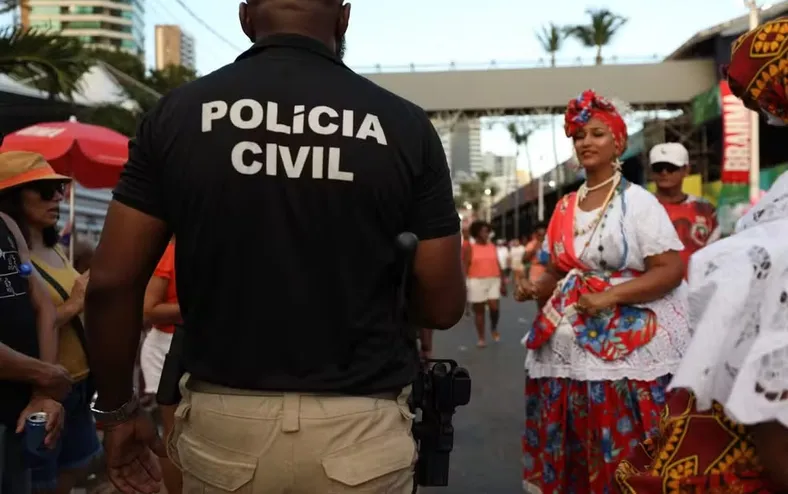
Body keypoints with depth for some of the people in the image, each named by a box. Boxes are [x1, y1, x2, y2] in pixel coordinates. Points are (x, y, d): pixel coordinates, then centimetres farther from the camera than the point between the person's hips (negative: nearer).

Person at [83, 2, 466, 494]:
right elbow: (443, 305, -5)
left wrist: (118, 408, 10)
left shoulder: (177, 114, -3)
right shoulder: (405, 125, -6)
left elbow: (111, 283, -3)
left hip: (223, 423, 2)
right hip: (360, 427, -1)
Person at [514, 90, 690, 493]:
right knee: (566, 453, 9)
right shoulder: (565, 208, 12)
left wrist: (609, 296, -20)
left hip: (628, 347, -5)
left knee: (624, 460, -3)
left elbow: (672, 270, -10)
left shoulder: (637, 202, -4)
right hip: (568, 351, 5)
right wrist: (537, 289, -3)